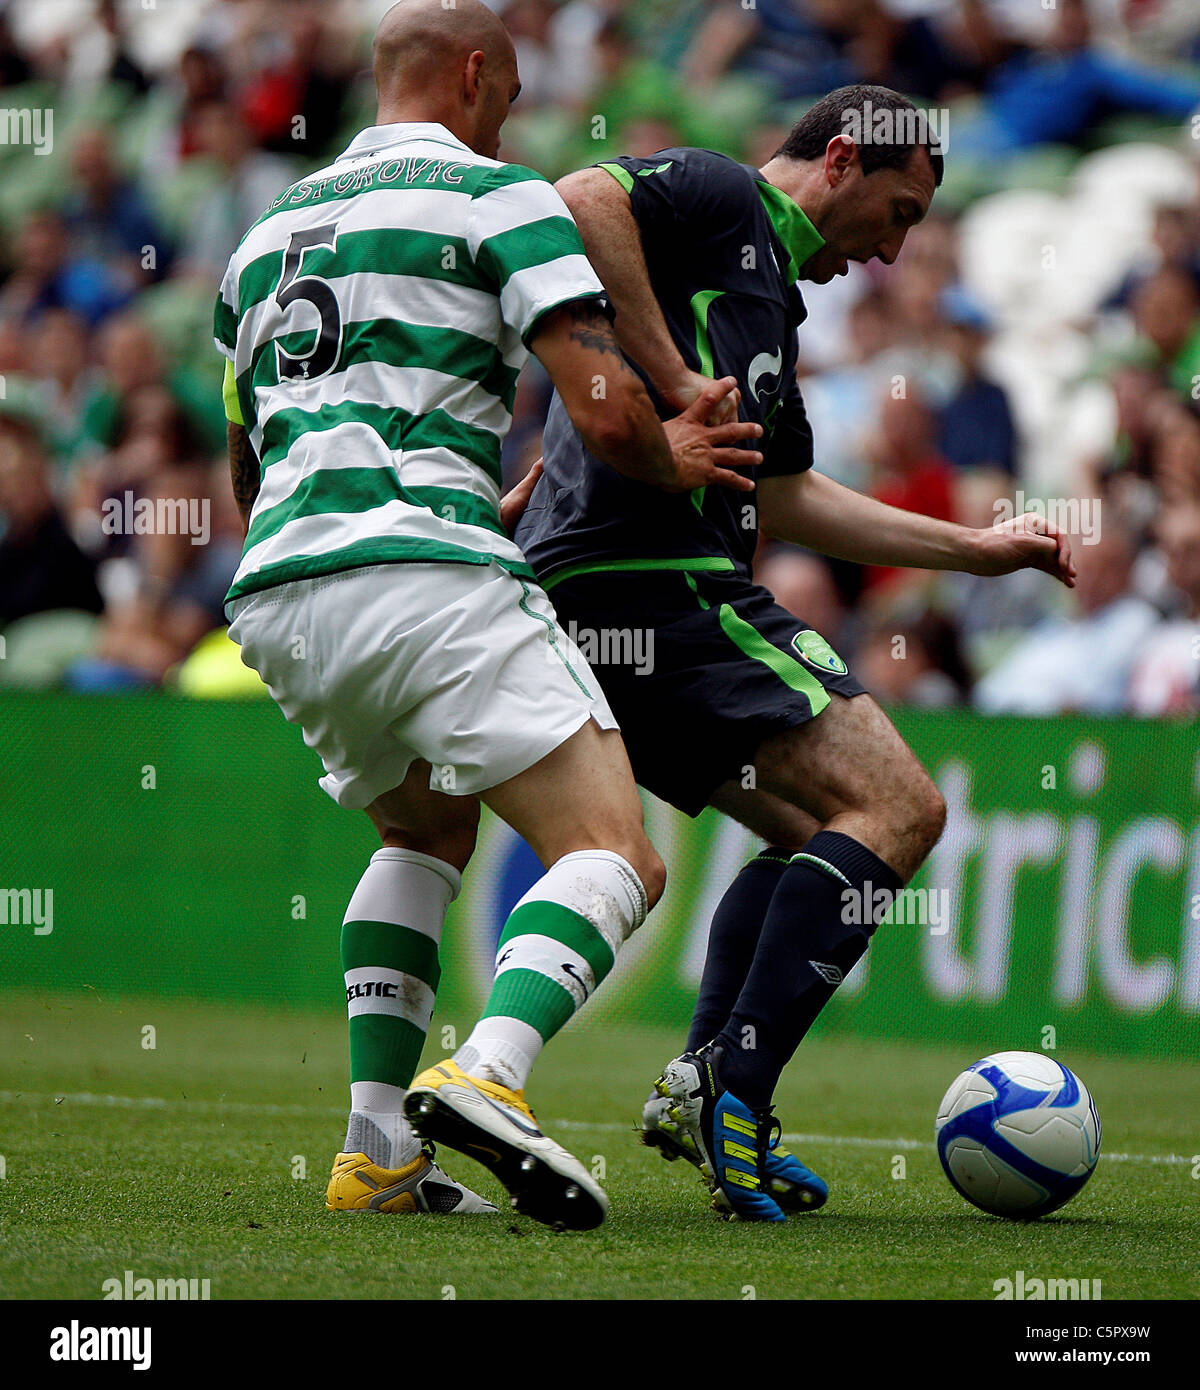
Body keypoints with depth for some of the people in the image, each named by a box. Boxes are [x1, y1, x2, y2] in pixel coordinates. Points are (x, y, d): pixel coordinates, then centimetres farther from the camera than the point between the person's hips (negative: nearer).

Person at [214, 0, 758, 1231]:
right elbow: (605, 413, -8)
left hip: (274, 595, 7)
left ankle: (379, 1150, 15)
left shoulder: (267, 230, 26)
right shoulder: (500, 197, 4)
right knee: (613, 859, -6)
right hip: (426, 575, -7)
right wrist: (673, 464, 15)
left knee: (425, 828, 30)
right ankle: (487, 1077, -34)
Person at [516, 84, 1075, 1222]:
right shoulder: (718, 198, -2)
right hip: (651, 576, -11)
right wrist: (675, 383, -21)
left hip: (589, 599, 11)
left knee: (812, 833, 21)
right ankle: (735, 1084, -18)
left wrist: (976, 549, 32)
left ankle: (699, 1083, 8)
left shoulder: (771, 294, 27)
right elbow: (579, 203, -22)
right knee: (896, 807, -12)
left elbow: (786, 497, 32)